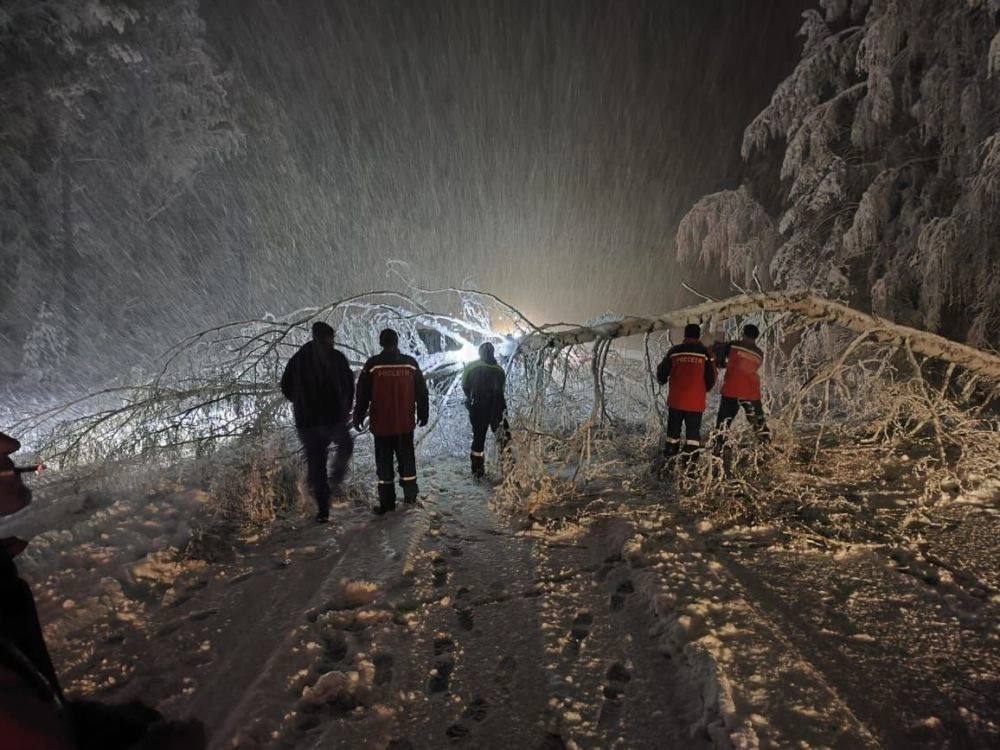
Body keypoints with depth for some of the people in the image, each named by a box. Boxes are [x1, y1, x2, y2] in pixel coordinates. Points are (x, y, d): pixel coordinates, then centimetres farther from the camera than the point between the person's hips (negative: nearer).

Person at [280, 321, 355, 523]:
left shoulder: (297, 358, 8)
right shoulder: (336, 357, -4)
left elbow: (285, 387, 8)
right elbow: (349, 385, -5)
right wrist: (346, 409, 9)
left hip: (306, 421, 3)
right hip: (334, 417, -3)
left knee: (315, 462, 9)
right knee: (345, 445, 24)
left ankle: (323, 510, 8)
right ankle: (335, 480, 3)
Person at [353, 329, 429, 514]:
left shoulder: (372, 365, -7)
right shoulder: (411, 363, 0)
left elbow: (362, 395, -3)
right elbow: (422, 393, 6)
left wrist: (358, 417, 7)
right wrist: (423, 415, 17)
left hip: (381, 425, -2)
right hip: (406, 424, 2)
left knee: (384, 462, 5)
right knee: (407, 459, 15)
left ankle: (387, 502, 8)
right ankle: (410, 496, 23)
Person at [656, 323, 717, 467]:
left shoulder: (674, 351, -1)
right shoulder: (705, 352, -2)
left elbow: (662, 373, 5)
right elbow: (711, 378, 1)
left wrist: (662, 380, 28)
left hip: (675, 400, 1)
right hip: (696, 402, -1)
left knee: (673, 429, 14)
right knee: (693, 431, 7)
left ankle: (670, 457, 19)